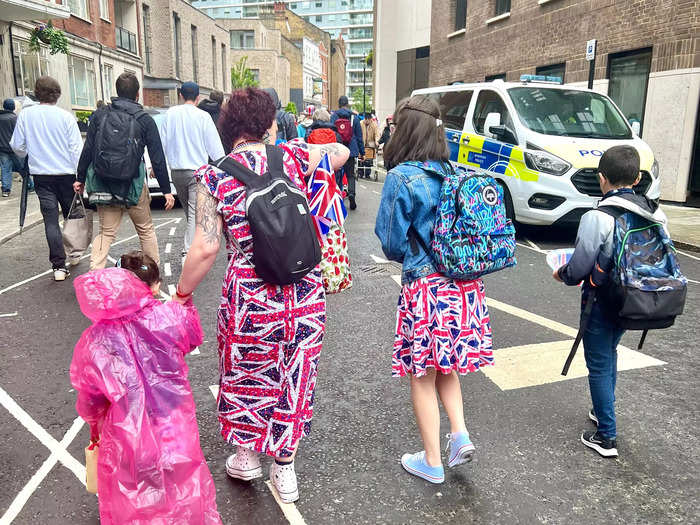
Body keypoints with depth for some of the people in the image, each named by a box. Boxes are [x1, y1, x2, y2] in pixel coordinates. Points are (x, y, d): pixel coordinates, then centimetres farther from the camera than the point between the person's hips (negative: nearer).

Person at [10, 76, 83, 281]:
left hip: (41, 174, 1)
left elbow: (17, 146, 5)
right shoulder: (65, 116, -6)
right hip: (66, 172, -1)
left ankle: (59, 266, -3)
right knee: (71, 215, 16)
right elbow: (76, 148, -8)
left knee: (50, 220, 1)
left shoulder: (25, 114, -1)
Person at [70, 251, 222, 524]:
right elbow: (194, 337, 7)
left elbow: (90, 400, -2)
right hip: (176, 436, 0)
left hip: (126, 439, 0)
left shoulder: (94, 340, -16)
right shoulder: (170, 317, -18)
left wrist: (94, 424, 20)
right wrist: (185, 303, 25)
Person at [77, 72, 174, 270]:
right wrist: (166, 190, 0)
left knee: (105, 232, 10)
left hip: (104, 185, 2)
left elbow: (87, 149, 4)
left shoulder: (100, 114, 4)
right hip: (134, 185, -2)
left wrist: (81, 178, 14)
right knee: (146, 230, 13)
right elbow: (157, 158, -4)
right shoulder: (145, 120, -2)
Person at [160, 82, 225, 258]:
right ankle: (189, 251, -16)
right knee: (195, 212, -7)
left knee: (188, 210, 19)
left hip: (176, 171, 4)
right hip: (197, 170, -4)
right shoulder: (203, 116, -7)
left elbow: (162, 142, 8)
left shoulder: (171, 113, 3)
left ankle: (192, 243, 32)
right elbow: (214, 146, -6)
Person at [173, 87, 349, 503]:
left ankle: (248, 457, 44)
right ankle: (285, 469, 36)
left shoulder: (214, 177, -7)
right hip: (305, 291, 2)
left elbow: (206, 248, -11)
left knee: (248, 374, 22)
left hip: (249, 293, -1)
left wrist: (182, 293, 3)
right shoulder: (293, 156, -2)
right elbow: (341, 152, 16)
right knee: (295, 376, 18)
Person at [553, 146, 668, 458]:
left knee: (599, 366, 6)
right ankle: (603, 413, 43)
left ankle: (606, 437, 15)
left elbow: (579, 268, -21)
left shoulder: (597, 217, -24)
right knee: (609, 355, 27)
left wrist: (561, 274, 0)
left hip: (601, 303, -7)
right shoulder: (656, 215, -3)